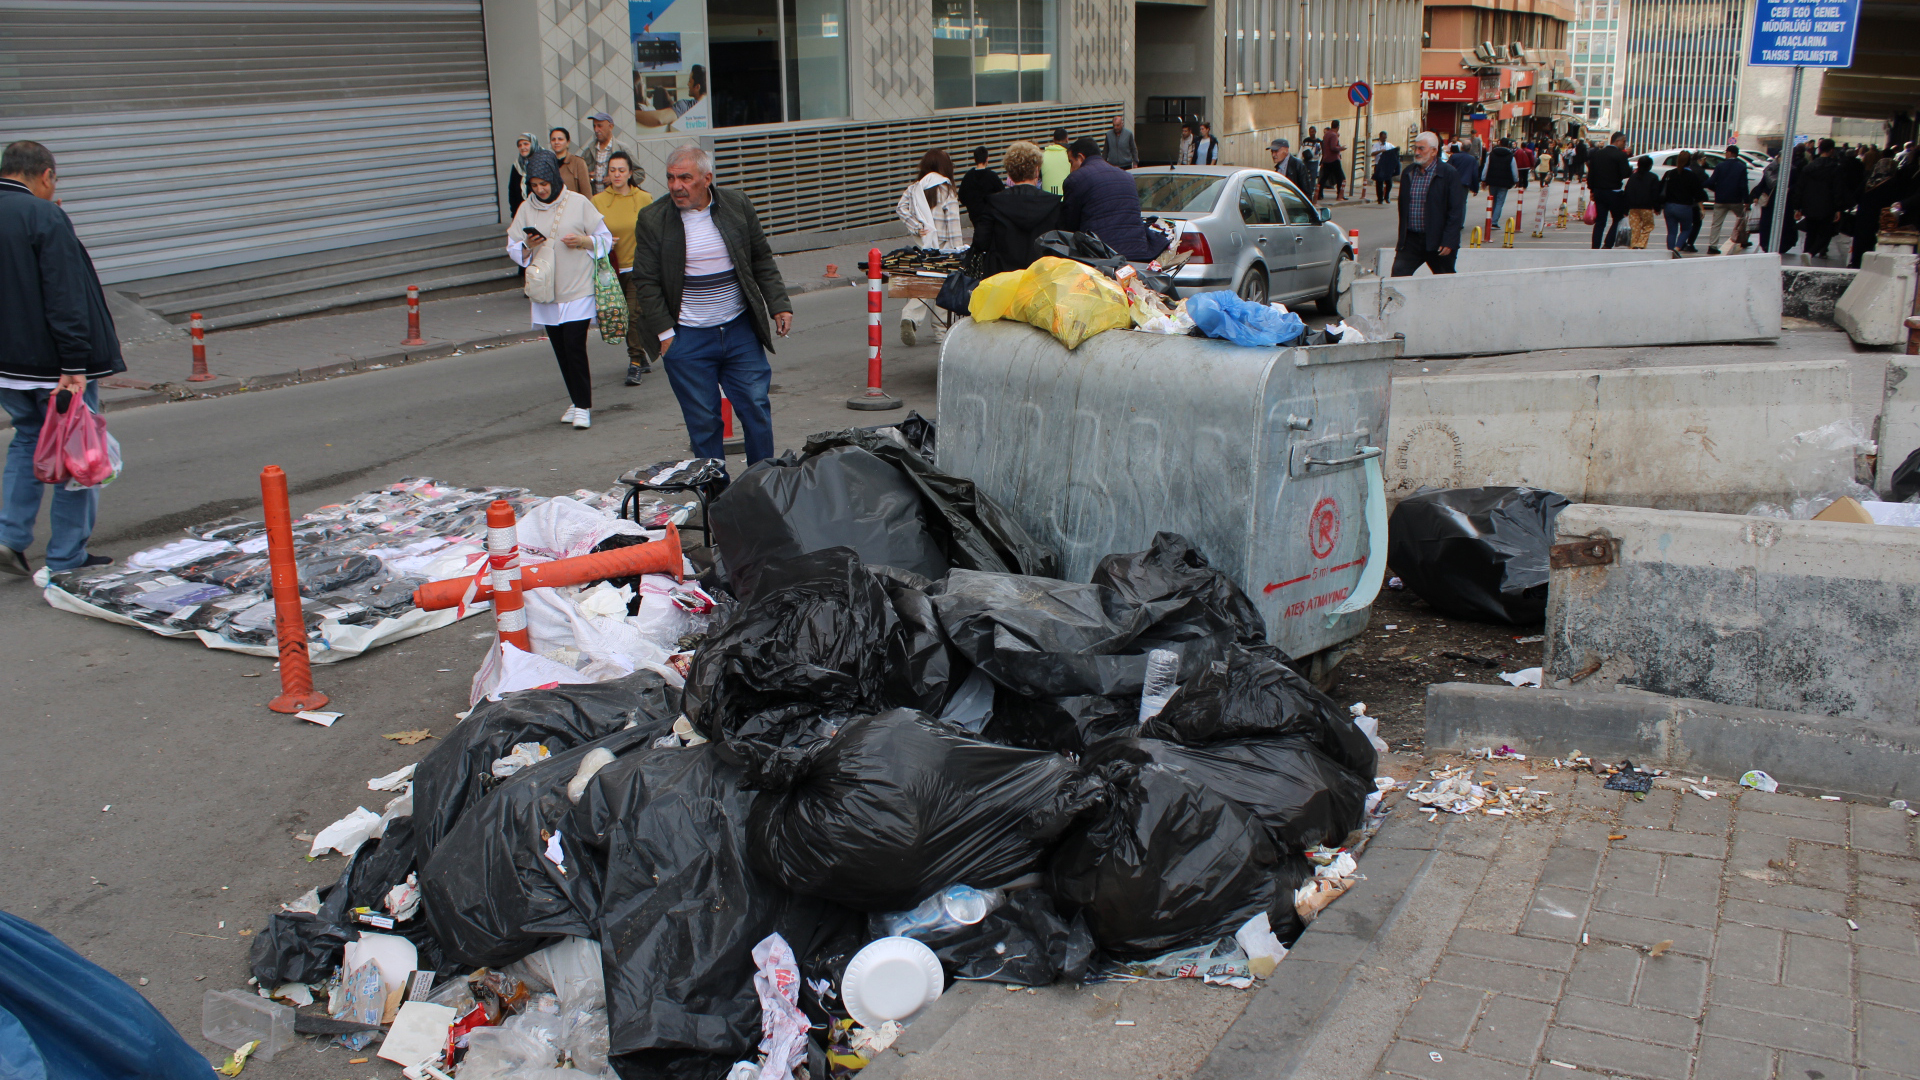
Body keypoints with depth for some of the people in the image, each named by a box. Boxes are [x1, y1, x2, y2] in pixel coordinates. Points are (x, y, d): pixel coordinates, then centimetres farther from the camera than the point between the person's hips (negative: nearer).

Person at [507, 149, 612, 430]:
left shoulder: (579, 203, -2)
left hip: (577, 291, -4)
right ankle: (576, 402, 20)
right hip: (545, 294, 4)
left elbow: (604, 239, 4)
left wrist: (582, 241, -15)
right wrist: (528, 246, -10)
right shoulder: (526, 209, 7)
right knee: (561, 351, 8)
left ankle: (583, 407, -4)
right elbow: (513, 248, 12)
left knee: (575, 347, -11)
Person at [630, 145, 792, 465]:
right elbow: (646, 281, -2)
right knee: (703, 421, 2)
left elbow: (762, 261, 10)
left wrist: (779, 305, 1)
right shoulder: (652, 219, -4)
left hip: (740, 330, 2)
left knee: (756, 410, 4)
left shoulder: (738, 205, 3)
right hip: (687, 339, -2)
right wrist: (664, 331, -8)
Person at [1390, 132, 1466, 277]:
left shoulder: (1449, 174, -7)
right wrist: (1401, 238, 13)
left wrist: (1448, 242, -15)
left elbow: (1456, 211, -9)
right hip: (1410, 240, 4)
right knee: (1397, 275, -7)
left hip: (1438, 242, -4)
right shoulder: (1408, 173, 10)